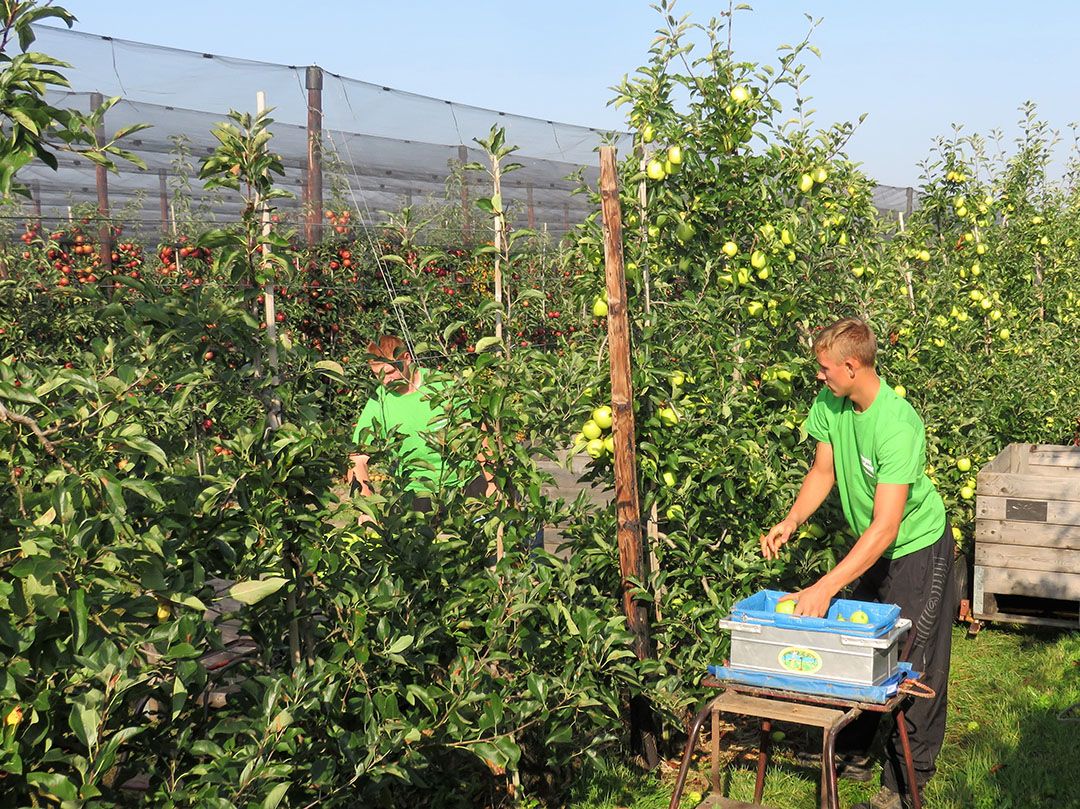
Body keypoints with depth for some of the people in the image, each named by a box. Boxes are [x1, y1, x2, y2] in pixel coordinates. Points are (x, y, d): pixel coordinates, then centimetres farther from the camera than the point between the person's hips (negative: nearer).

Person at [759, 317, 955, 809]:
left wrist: (826, 588, -38)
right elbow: (823, 471, 4)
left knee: (913, 664, -1)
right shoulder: (829, 405, -12)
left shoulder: (897, 425, -34)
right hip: (869, 547, 7)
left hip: (916, 547, -7)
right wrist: (792, 521, -14)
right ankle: (850, 750, 30)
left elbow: (885, 527, -36)